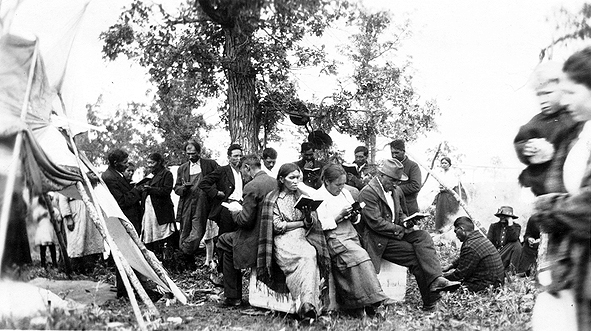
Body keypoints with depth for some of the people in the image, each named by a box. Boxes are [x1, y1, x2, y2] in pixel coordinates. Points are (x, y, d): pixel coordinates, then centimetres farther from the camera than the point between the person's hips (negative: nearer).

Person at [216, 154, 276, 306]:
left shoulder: (252, 187, -21)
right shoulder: (275, 182, 4)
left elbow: (246, 220, -21)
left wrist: (236, 214, -1)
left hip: (255, 238, -8)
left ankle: (233, 297, 17)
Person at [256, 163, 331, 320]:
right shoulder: (272, 199, 7)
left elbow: (313, 223, 11)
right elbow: (277, 226, -3)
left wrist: (309, 218, -12)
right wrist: (302, 223, -1)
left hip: (303, 239, 3)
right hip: (283, 241, -3)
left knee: (312, 254, -34)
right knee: (307, 256, -34)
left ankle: (308, 303, -43)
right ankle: (308, 303, -41)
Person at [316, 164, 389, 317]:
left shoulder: (345, 193, 19)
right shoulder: (319, 196, -1)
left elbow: (355, 220, 24)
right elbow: (321, 224, -9)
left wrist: (354, 216, 1)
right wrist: (339, 216, -14)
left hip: (351, 235, 6)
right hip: (333, 237, -6)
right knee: (360, 256, -27)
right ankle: (374, 300, -26)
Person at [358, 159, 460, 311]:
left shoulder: (396, 190, 16)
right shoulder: (368, 193, -13)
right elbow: (376, 223, -19)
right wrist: (401, 230, -16)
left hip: (396, 233, 8)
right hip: (378, 242, -8)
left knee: (423, 236, -19)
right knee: (416, 255, -22)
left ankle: (435, 280, -32)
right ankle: (430, 301, -18)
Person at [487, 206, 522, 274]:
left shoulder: (516, 227, 3)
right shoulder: (493, 226, 10)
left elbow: (513, 238, -19)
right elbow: (488, 241, -2)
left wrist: (510, 224, -18)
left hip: (508, 254, 0)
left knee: (517, 244, -29)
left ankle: (511, 269, -23)